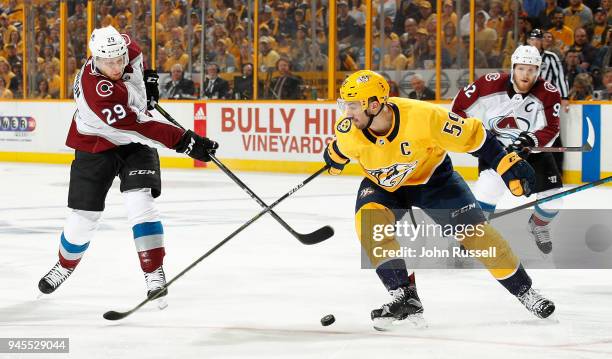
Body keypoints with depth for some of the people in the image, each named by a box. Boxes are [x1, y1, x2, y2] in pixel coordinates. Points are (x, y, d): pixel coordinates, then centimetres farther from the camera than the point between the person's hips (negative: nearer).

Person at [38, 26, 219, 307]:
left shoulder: (125, 47, -17)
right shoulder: (96, 91, -37)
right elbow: (137, 126, -39)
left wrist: (148, 77, 7)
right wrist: (185, 142, -41)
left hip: (136, 145, 4)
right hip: (97, 145, -4)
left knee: (139, 202, -16)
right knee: (84, 216, 4)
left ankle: (155, 276, -17)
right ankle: (66, 265, 34)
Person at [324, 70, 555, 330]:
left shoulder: (423, 117, -36)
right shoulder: (348, 130, -24)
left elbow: (473, 135, -25)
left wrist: (509, 165, -25)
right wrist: (334, 159, 23)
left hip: (432, 178, -2)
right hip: (382, 185, 2)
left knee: (474, 230, -11)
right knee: (368, 221, -27)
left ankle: (525, 292, 9)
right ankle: (406, 299, -21)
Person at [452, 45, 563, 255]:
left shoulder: (548, 94, -18)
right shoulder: (491, 85, -20)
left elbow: (551, 129, -21)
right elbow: (460, 105, -8)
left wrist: (531, 141, -38)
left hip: (533, 150, 2)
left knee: (553, 198, -1)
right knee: (489, 186, -27)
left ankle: (538, 225, 34)